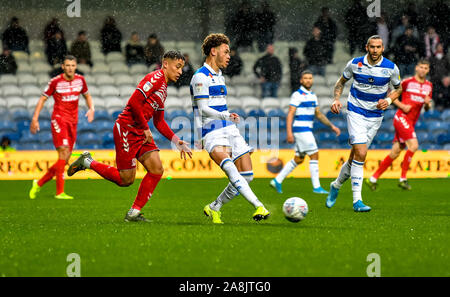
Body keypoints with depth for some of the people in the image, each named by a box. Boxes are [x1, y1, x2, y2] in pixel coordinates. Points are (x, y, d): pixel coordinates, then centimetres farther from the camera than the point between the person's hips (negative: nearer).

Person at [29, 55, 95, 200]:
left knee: (64, 160, 4)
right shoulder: (55, 81, -6)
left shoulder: (80, 80, 6)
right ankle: (60, 192, -19)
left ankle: (39, 183, 21)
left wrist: (91, 109, 3)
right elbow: (43, 99, 2)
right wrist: (35, 119, -3)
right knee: (64, 152, -20)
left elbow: (87, 95, 22)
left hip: (72, 122, 5)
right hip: (59, 119, -5)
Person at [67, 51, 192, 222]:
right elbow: (134, 102, -22)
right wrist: (146, 129, -16)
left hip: (141, 132, 10)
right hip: (127, 129, -10)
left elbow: (159, 123, 25)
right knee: (126, 180, -6)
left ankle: (134, 213, 2)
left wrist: (177, 142, 17)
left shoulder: (163, 88, 19)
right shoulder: (155, 78, -12)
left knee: (157, 170, -3)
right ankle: (88, 162, 13)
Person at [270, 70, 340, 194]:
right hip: (300, 130, -9)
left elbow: (319, 114, 21)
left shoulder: (312, 95, 15)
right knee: (314, 155, -10)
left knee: (299, 159, 11)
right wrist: (289, 133, -22)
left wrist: (332, 126, 13)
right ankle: (316, 187, -7)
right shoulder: (297, 95, -10)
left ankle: (277, 181, 17)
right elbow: (290, 114, -14)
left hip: (307, 131, 9)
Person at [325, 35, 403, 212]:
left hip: (375, 116, 2)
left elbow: (398, 88, 13)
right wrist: (337, 99, -5)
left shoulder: (391, 68, -4)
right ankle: (357, 200, -16)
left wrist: (388, 100, -6)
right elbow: (341, 81, 11)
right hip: (356, 113, -2)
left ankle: (336, 185, 31)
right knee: (360, 153, -18)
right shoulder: (355, 64, -5)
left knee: (355, 156, 5)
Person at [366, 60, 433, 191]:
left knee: (395, 153, 4)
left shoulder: (429, 86, 13)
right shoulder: (407, 82, -5)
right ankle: (403, 179, -11)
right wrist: (402, 106, -12)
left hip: (411, 122, 7)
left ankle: (373, 179, 10)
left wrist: (427, 104, -3)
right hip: (402, 118, -6)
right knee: (413, 146, -21)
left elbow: (427, 108, 20)